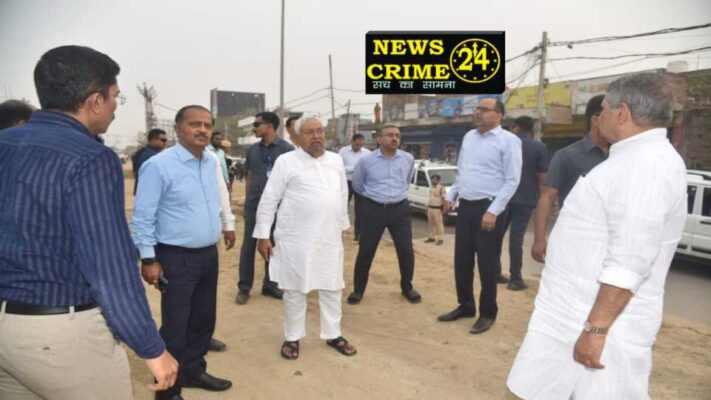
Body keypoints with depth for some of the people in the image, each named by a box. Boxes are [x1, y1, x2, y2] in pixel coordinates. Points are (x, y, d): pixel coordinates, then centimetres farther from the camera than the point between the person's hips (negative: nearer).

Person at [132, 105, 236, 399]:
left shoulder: (211, 162, 6)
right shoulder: (158, 165, -15)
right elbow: (142, 217, -14)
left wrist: (225, 227, 17)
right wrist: (148, 259, -14)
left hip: (209, 254, 7)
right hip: (177, 257, -7)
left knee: (203, 320, 18)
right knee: (175, 327, 4)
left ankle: (193, 371, 39)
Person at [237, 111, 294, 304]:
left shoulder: (286, 149, -7)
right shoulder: (253, 150, 6)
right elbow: (249, 176, 14)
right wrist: (248, 199, 7)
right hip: (254, 206, 3)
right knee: (248, 246, 6)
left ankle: (270, 284, 24)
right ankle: (244, 287, 18)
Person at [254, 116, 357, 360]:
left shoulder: (336, 160, 9)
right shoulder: (286, 161, -6)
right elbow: (269, 200, -5)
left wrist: (342, 226, 18)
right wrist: (263, 235, -7)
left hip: (330, 238, 4)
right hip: (296, 239, -4)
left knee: (332, 288, 13)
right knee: (295, 290, 7)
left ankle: (333, 335, 30)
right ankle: (292, 338, 25)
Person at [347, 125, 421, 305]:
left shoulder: (408, 159, 1)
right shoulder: (366, 160, -7)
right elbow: (357, 185, 10)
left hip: (400, 209, 2)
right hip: (373, 209, -2)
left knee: (406, 251, 4)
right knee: (365, 252, 3)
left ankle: (407, 287, 26)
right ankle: (358, 289, 20)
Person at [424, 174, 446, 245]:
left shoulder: (441, 188, -13)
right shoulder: (431, 187, 13)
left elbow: (444, 199, -15)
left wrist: (443, 209, -19)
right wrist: (427, 207, 21)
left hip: (437, 208, -8)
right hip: (430, 208, 8)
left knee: (439, 224, -4)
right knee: (431, 224, 15)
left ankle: (440, 239, 1)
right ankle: (431, 237, 25)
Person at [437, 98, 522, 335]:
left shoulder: (508, 140, -8)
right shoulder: (469, 137, 12)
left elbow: (512, 180, -12)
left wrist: (493, 211, -17)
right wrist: (451, 197, 13)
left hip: (488, 209, -6)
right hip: (465, 206, 6)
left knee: (487, 264, 3)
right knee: (462, 260, 12)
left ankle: (487, 313, 20)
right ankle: (465, 306, 30)